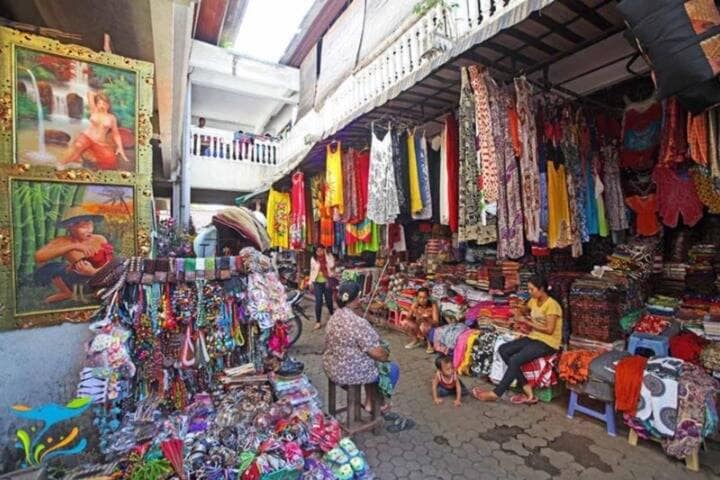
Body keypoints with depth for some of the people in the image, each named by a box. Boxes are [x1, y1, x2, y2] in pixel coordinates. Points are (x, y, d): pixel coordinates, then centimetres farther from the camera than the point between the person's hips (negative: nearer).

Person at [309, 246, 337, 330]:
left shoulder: (329, 256, -5)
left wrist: (326, 255, -22)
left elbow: (331, 266, -22)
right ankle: (318, 322, 6)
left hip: (327, 282, -1)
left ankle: (332, 314, 38)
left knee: (328, 301, 10)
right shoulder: (313, 259, 1)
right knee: (318, 302, -3)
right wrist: (311, 282, 7)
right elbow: (312, 271, 9)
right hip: (317, 283, 1)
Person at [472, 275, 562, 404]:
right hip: (533, 337, 9)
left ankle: (496, 393, -12)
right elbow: (525, 309, 28)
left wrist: (527, 322, -15)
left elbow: (549, 330, -22)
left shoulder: (551, 305, -17)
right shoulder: (534, 301, 7)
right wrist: (519, 312, 5)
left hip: (548, 343, -9)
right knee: (503, 349, -9)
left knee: (515, 360, -26)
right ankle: (528, 391, -8)